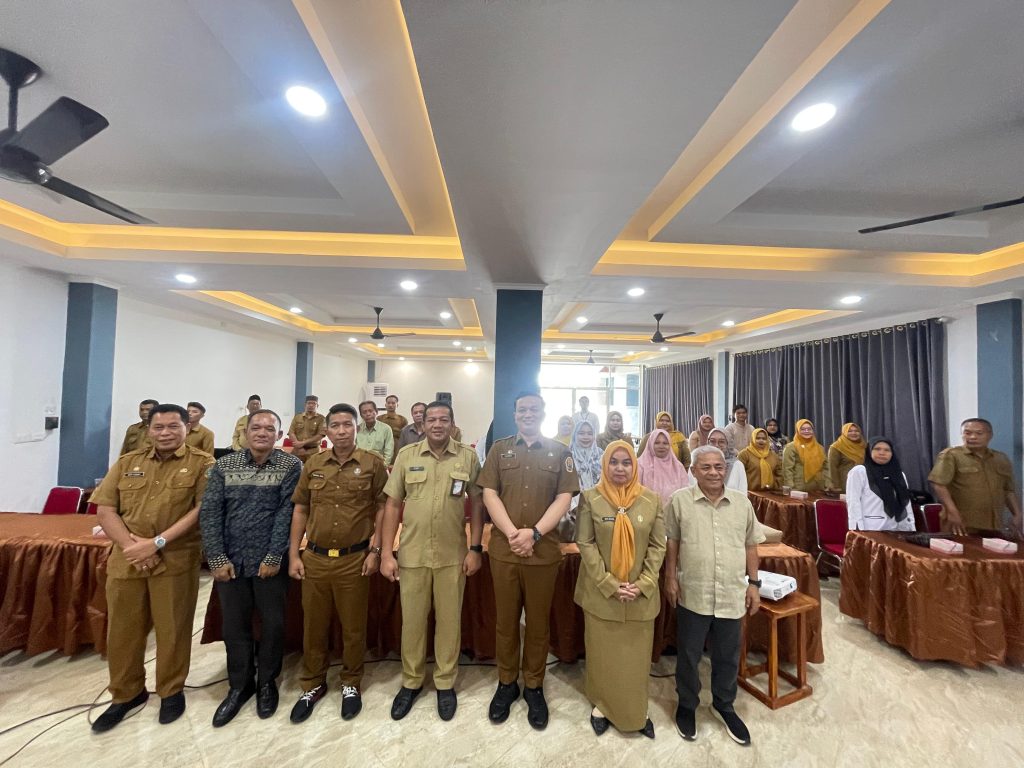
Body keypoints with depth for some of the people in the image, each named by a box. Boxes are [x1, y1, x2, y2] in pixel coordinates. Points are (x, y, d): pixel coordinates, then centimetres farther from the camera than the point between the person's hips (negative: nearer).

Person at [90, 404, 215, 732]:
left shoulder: (202, 463, -6)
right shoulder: (127, 463, 8)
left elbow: (202, 509, -14)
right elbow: (105, 510, 5)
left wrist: (158, 543, -18)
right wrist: (130, 544, -11)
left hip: (176, 561, -4)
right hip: (125, 560, 4)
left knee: (172, 629, 8)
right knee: (122, 630, 16)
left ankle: (171, 691, 30)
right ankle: (126, 695, 38)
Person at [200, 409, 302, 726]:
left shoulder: (291, 466, -8)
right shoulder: (224, 465, 1)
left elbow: (288, 513, -12)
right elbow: (210, 513, -1)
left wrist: (274, 557, -14)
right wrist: (217, 559, -7)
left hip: (270, 562, -2)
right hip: (230, 561, 2)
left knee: (273, 625, 10)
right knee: (234, 626, 15)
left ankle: (267, 682, 34)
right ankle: (239, 685, 37)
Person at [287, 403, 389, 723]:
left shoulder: (373, 463, -7)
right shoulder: (313, 464, 3)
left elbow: (382, 508, -4)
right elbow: (300, 510, 8)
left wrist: (376, 550, -8)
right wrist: (293, 555, 5)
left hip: (354, 559, -2)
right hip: (314, 558, 3)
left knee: (353, 626, 13)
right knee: (313, 625, 17)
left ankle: (351, 684, 36)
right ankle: (313, 685, 40)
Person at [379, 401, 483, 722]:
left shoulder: (468, 457, -5)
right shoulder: (406, 455, -3)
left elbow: (476, 504, 0)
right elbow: (392, 504, 0)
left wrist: (475, 548, -3)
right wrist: (386, 553, -3)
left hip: (453, 555, 0)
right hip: (411, 554, 1)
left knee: (449, 620, 15)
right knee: (412, 620, 16)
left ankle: (445, 682, 37)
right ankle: (411, 681, 40)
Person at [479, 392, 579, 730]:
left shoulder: (559, 452, 2)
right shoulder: (499, 449, 4)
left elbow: (563, 498, -4)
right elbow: (489, 494, -2)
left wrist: (534, 533, -15)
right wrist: (512, 533, -14)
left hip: (544, 551, 0)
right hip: (503, 548, 1)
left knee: (539, 623, 13)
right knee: (505, 621, 15)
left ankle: (534, 686, 34)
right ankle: (506, 683, 35)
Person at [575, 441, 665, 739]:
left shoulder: (652, 500, -4)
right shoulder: (590, 498, -10)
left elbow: (657, 546, -1)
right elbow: (585, 544, -9)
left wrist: (642, 585, -10)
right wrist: (610, 584, -14)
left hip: (641, 595, 2)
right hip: (600, 592, -1)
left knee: (637, 655, 14)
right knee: (602, 653, 14)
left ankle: (636, 712, 36)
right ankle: (601, 704, 37)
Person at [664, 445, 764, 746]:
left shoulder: (742, 502, 0)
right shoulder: (680, 501, -9)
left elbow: (751, 545, 8)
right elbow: (672, 542, -3)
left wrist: (753, 583, 6)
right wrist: (670, 578, -5)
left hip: (732, 595, 3)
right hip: (693, 594, -2)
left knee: (728, 656, 20)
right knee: (689, 655, 15)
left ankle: (724, 705, 44)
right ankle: (687, 705, 38)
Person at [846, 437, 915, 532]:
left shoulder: (899, 475, 19)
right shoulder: (858, 472, -2)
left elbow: (906, 504, 17)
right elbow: (853, 502, -7)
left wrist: (912, 531, 10)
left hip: (897, 530, 6)